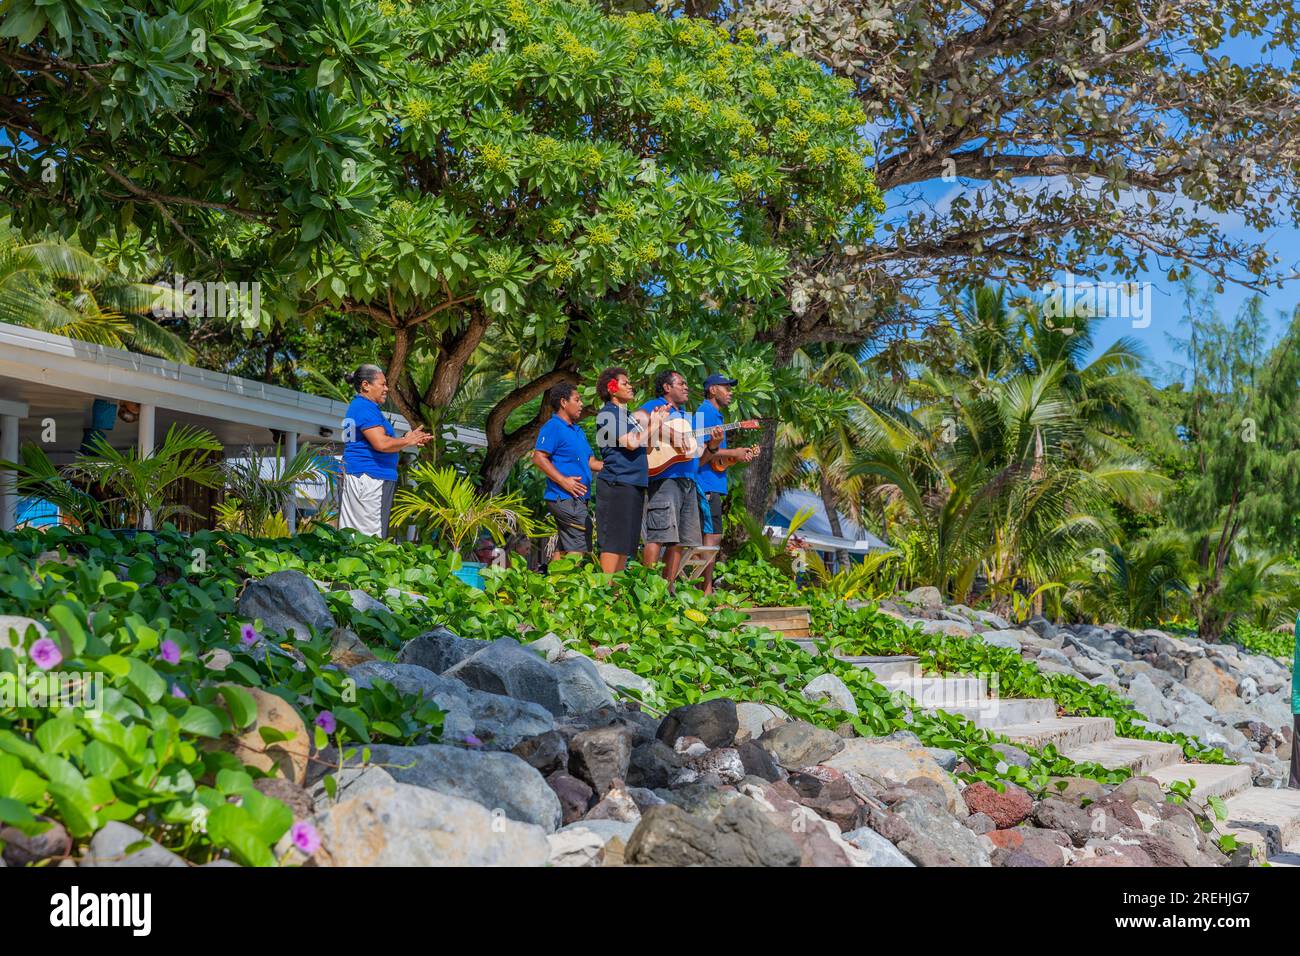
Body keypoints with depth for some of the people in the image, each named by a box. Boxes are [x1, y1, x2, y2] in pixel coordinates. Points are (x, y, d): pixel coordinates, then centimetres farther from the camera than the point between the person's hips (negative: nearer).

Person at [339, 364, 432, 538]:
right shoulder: (364, 408, -13)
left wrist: (408, 440, 17)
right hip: (368, 477, -11)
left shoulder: (359, 406, 21)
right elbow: (381, 444, -22)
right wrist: (407, 441, -7)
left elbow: (377, 442, 25)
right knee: (370, 540, -12)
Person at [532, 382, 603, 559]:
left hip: (580, 498, 10)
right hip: (565, 497, -10)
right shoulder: (552, 428, -8)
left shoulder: (578, 430, 21)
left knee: (564, 547, 10)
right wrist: (564, 481, -22)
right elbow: (539, 458, -17)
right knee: (580, 542, -16)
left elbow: (590, 462, 21)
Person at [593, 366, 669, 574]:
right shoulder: (608, 413, -6)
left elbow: (643, 446, 21)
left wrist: (657, 422, 12)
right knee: (613, 542, -11)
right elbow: (631, 443, -17)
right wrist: (652, 427, -3)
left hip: (634, 484, 9)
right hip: (617, 483, -9)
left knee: (625, 544, 9)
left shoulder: (628, 415, 21)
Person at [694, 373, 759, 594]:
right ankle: (707, 591, -12)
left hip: (713, 486, 11)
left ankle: (706, 590, 12)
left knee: (712, 537, 10)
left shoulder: (716, 415, 23)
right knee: (712, 536, -12)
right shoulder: (706, 413, -9)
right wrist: (733, 453, -13)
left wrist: (740, 455, 12)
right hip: (707, 484, -11)